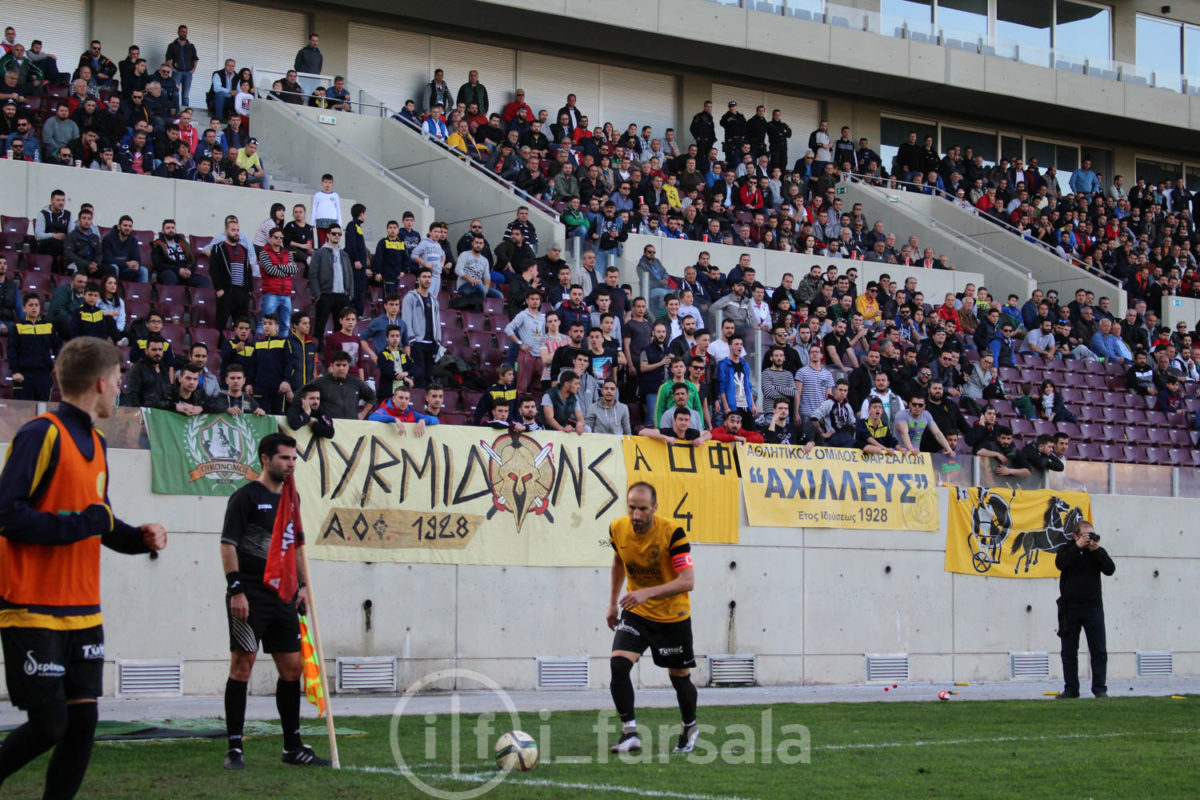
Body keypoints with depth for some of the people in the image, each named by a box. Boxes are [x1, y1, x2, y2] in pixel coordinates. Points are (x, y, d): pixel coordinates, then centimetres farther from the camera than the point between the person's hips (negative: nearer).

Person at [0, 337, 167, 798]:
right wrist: (83, 523, -20)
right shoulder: (42, 435, -12)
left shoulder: (95, 444, 15)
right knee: (49, 725, -6)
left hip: (83, 614, 8)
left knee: (82, 722, 3)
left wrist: (138, 537, 7)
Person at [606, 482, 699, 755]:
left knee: (679, 677, 9)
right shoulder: (618, 529, -9)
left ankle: (690, 728, 37)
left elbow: (688, 581, -29)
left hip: (672, 617, -3)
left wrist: (647, 593, -40)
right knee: (619, 664, -19)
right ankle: (630, 732, -14)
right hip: (635, 613, 3)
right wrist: (613, 602, 15)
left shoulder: (672, 533, -24)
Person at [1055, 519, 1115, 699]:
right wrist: (1078, 547, -16)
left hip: (1093, 607, 0)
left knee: (1099, 651, -2)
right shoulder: (1067, 550, 6)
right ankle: (1070, 689, 9)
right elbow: (1060, 563, -15)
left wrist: (1096, 550, -13)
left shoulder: (1098, 552, 9)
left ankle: (1099, 688, 2)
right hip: (1070, 608, 0)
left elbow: (1110, 570, -6)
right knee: (1069, 651, 3)